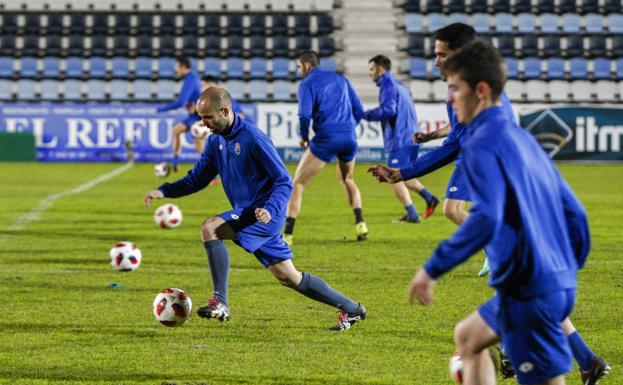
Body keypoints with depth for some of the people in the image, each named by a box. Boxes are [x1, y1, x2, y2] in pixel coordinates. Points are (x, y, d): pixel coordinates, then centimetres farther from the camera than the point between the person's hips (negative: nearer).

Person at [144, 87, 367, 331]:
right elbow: (197, 179, 14)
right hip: (247, 214, 9)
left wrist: (270, 210, -31)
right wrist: (164, 191, -1)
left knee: (209, 228, -25)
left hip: (264, 214, -9)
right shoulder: (215, 141, 7)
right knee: (288, 277, 14)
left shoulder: (253, 138, -18)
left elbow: (284, 181, -16)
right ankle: (352, 309, 26)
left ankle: (220, 303, -23)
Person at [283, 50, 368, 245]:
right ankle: (360, 224, 14)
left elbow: (305, 114, -13)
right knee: (346, 179, 30)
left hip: (326, 138, -5)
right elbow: (359, 110, 16)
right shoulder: (340, 79, 18)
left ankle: (287, 234, -5)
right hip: (349, 137, 5)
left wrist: (304, 137, 3)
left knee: (298, 183, 4)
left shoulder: (307, 83, 2)